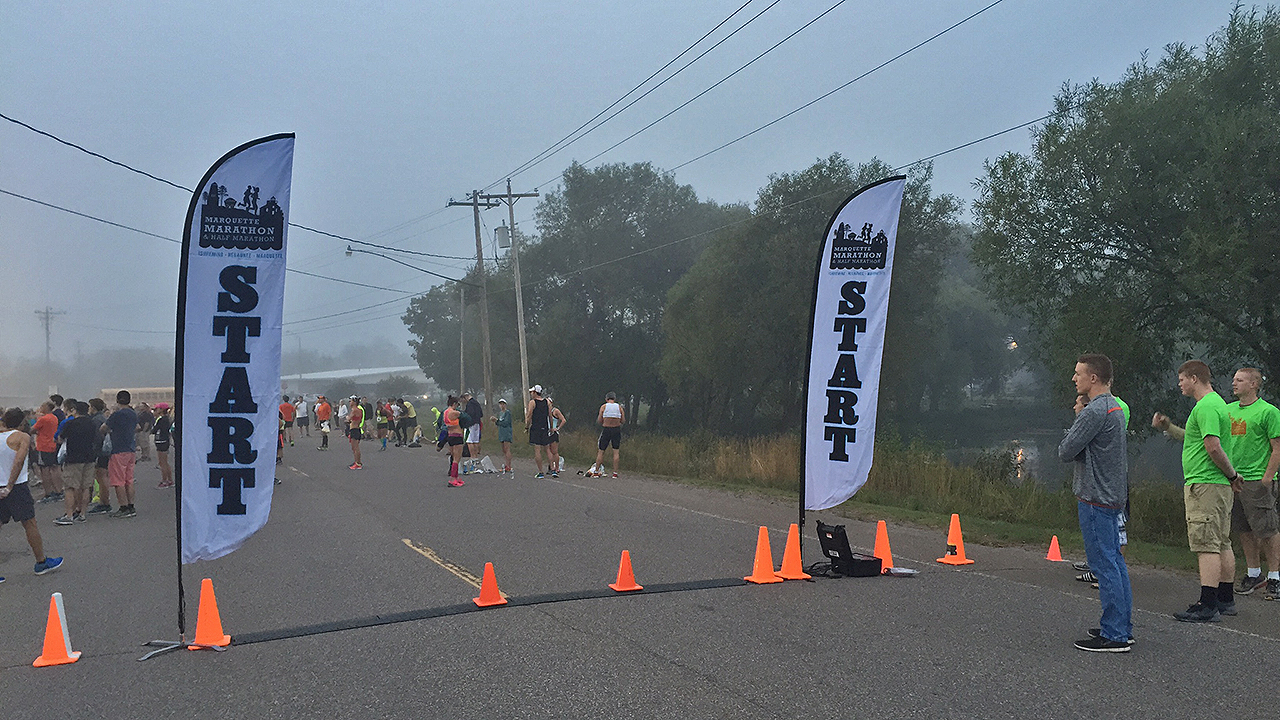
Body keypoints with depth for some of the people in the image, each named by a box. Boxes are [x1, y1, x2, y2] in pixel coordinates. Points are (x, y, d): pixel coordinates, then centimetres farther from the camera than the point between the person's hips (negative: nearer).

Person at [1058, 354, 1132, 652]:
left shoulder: (1094, 412, -18)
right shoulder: (1115, 407, 14)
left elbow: (1066, 452, -16)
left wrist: (1073, 425, 1)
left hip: (1096, 498, -10)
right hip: (1113, 495, 10)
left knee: (1104, 565, -6)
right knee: (1114, 562, 14)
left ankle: (1114, 635, -3)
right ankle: (1123, 627, 21)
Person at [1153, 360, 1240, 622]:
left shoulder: (1205, 407, -16)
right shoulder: (1216, 403, 18)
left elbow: (1213, 446, -25)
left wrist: (1232, 473, -13)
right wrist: (1167, 427, 22)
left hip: (1204, 485, -11)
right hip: (1218, 485, 11)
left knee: (1207, 546, -10)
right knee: (1222, 544, 14)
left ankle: (1208, 606, -11)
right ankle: (1225, 600, 22)